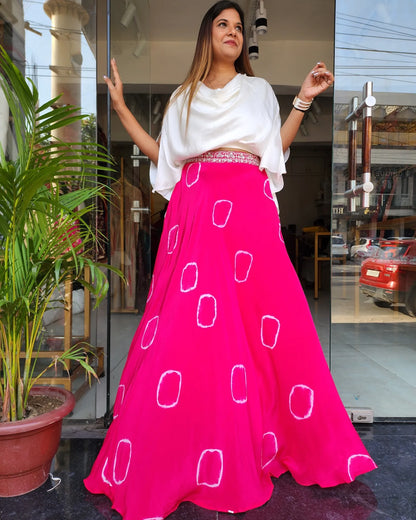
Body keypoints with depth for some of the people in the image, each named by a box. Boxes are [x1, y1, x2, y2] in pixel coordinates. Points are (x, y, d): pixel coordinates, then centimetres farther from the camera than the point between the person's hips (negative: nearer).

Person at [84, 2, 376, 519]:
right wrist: (121, 108, 18)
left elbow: (276, 148, 12)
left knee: (263, 318, -7)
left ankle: (264, 438, 12)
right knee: (186, 325, -7)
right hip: (195, 209, 0)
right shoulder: (184, 96, 23)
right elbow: (163, 155, 17)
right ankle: (172, 456, 8)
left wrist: (303, 99, 6)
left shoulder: (258, 88, 21)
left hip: (248, 209, 0)